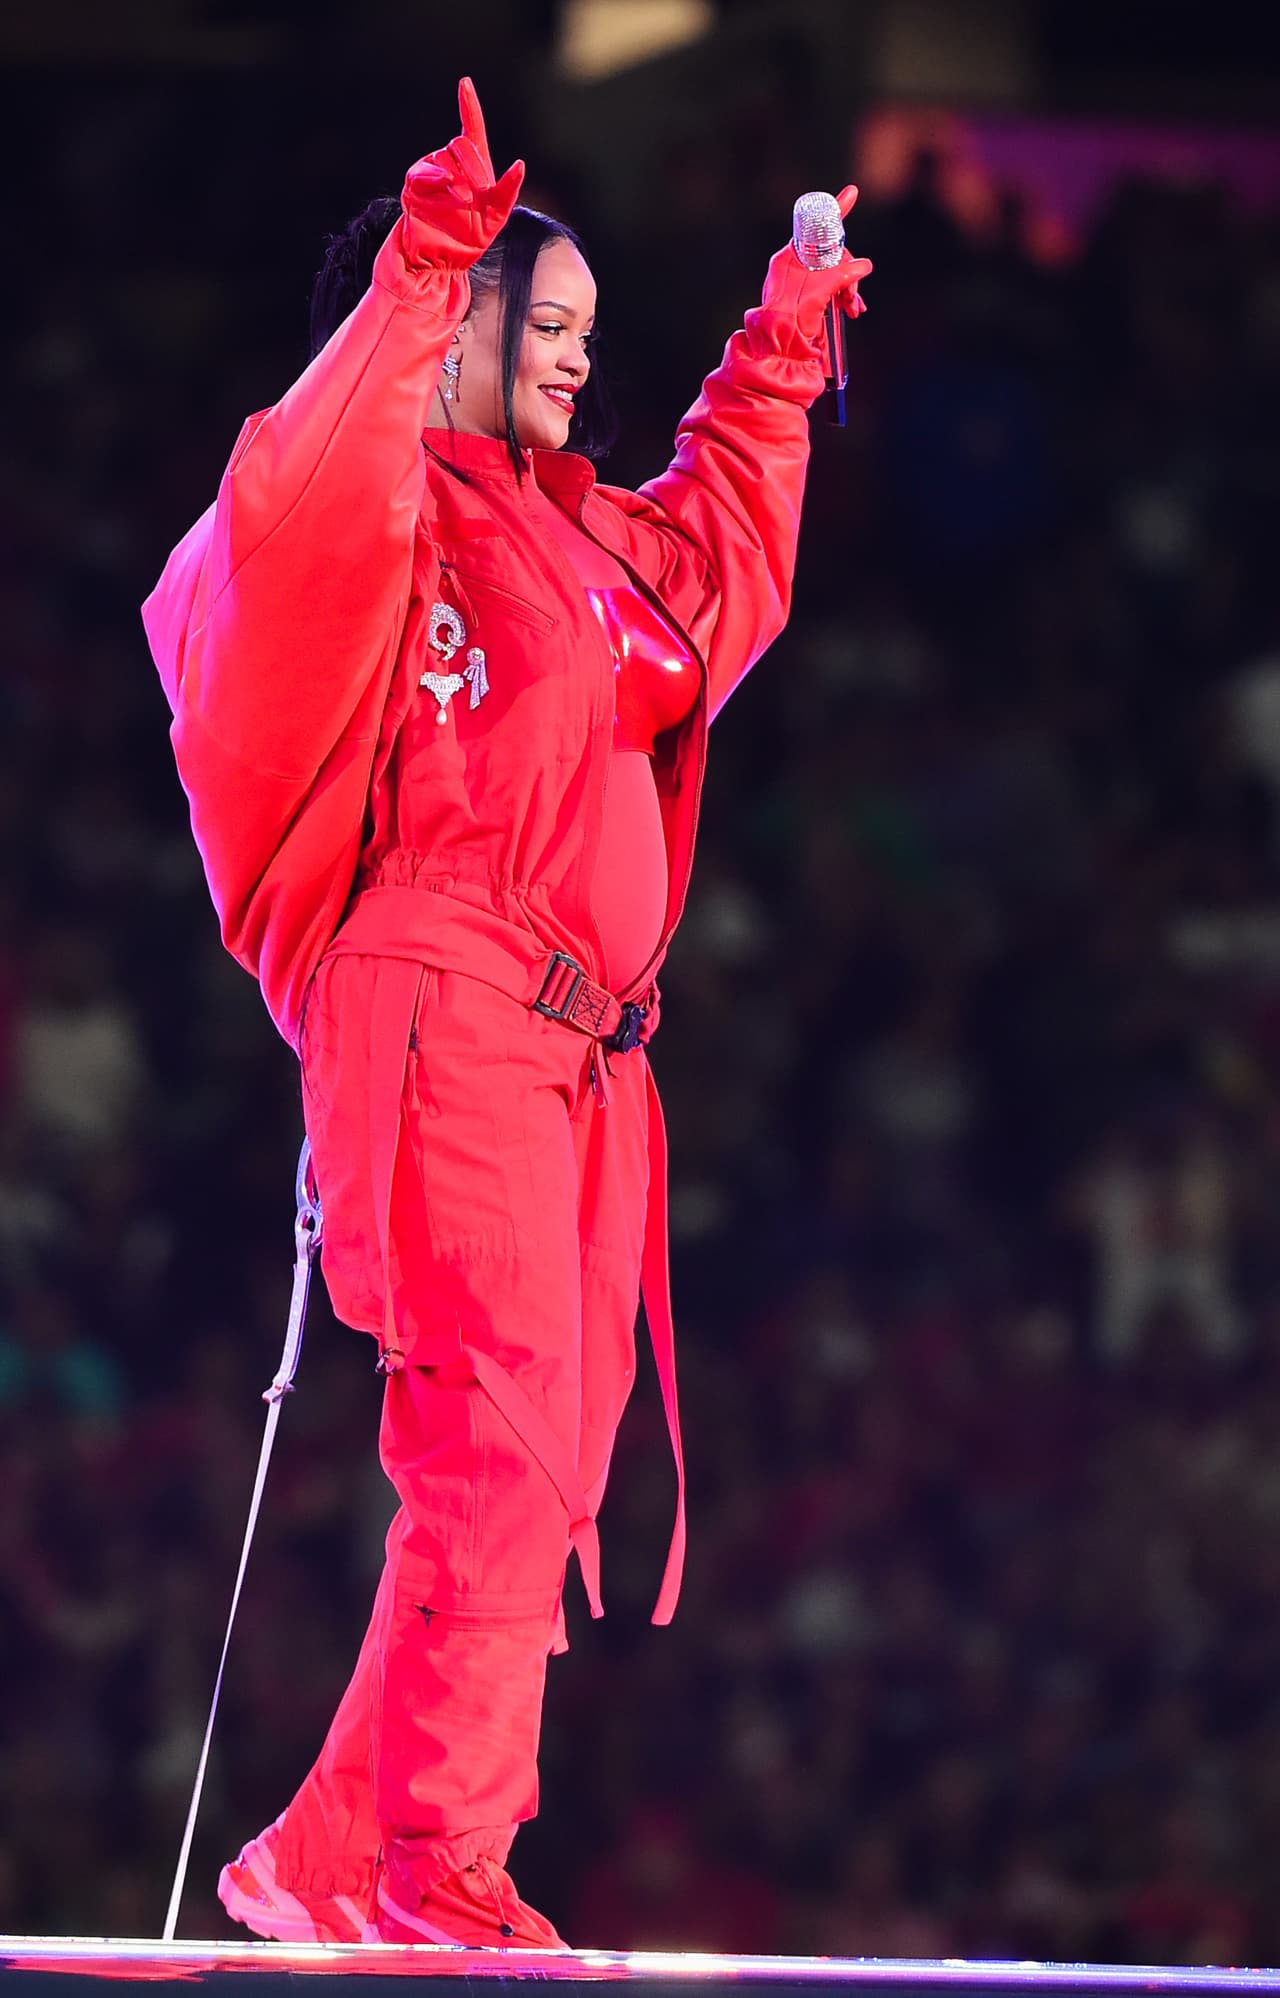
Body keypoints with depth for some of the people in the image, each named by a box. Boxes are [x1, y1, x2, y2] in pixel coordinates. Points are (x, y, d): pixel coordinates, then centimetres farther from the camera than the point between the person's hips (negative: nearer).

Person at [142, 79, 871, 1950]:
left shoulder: (570, 537, 25)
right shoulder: (385, 524, -2)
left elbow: (717, 554, 45)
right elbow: (300, 494, -26)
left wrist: (778, 362, 46)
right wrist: (423, 271, -30)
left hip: (573, 1052, 9)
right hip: (441, 1012, -9)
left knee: (539, 1478, 4)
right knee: (495, 1457, -15)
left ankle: (326, 1862, 5)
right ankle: (446, 1882, -16)